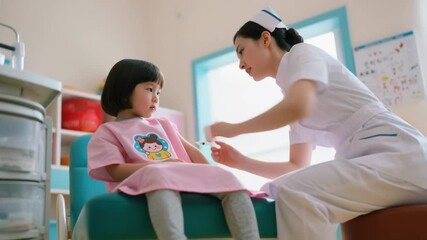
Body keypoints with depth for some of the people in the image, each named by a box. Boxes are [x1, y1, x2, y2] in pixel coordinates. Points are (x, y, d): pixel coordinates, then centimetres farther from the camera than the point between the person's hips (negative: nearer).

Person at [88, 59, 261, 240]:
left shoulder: (163, 125, 32)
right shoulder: (107, 132, 14)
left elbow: (192, 153, 23)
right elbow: (116, 171, -2)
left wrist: (212, 176, 3)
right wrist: (161, 165, -14)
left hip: (185, 179, 6)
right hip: (143, 182, -5)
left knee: (227, 179, -21)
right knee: (160, 176, -41)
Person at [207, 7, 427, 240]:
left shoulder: (302, 53, -1)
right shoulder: (291, 82, 21)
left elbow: (298, 106, -24)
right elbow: (298, 167, 17)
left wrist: (233, 129, -11)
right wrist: (240, 161, 8)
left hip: (398, 156, -9)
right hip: (366, 163, 9)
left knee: (293, 193, -27)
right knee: (280, 191, 4)